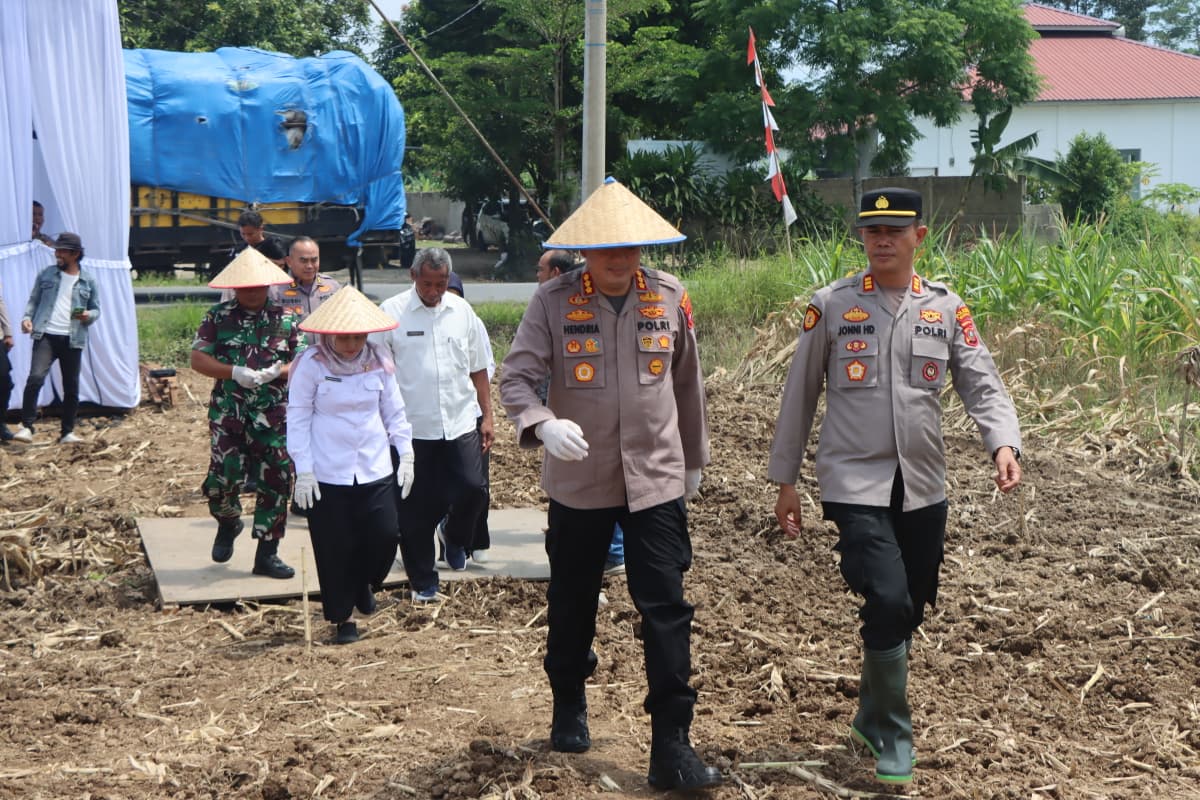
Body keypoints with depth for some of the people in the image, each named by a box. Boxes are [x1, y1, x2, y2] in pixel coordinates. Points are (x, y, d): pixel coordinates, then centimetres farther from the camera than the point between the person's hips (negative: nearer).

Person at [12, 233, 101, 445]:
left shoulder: (88, 281, 6)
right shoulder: (46, 274, 7)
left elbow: (96, 309, 12)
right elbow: (34, 300, 11)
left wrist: (89, 315, -11)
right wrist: (27, 317, -7)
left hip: (72, 340, 1)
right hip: (45, 336, -1)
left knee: (71, 388, 7)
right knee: (36, 377, -20)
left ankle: (67, 432, 20)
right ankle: (26, 427, -13)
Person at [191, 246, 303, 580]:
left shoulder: (285, 319, 4)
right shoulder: (218, 316, 3)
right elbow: (198, 359, -1)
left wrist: (277, 372, -19)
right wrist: (234, 372, -17)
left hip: (274, 415, 1)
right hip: (228, 413, -1)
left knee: (275, 482, 1)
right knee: (224, 475, -7)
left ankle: (267, 553, 13)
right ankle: (227, 524, 27)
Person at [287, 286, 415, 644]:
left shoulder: (378, 362, 2)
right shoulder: (311, 365, -8)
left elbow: (394, 413, 11)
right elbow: (298, 418, -5)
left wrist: (406, 455, 6)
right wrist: (303, 470, -8)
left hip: (376, 470, 3)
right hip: (327, 474, -3)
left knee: (385, 536, -4)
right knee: (335, 547, 2)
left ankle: (363, 584, 28)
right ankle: (343, 617, 19)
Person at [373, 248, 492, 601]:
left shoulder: (461, 310, 7)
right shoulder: (391, 312, -5)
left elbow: (478, 368, 13)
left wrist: (487, 415, 9)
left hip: (460, 422, 3)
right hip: (412, 426, -3)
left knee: (472, 489, -7)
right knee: (416, 509, 4)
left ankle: (455, 538, 26)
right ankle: (423, 582, 19)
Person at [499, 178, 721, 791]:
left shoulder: (669, 297, -1)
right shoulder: (553, 300, -7)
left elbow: (687, 384, 10)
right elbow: (515, 378, -11)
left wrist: (694, 460, 17)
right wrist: (542, 423, -32)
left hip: (656, 480, 1)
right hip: (578, 480, 0)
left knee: (666, 608, -5)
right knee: (572, 603, 15)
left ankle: (671, 746, 0)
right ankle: (569, 709, 39)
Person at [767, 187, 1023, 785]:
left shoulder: (947, 309, 4)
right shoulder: (830, 305, -2)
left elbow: (982, 384, -1)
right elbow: (800, 394, 3)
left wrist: (1004, 444, -21)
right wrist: (785, 480, 4)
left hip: (923, 488, 4)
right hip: (855, 485, -3)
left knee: (908, 611, 12)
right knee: (888, 602, -16)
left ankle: (871, 717, 34)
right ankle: (891, 735, 2)